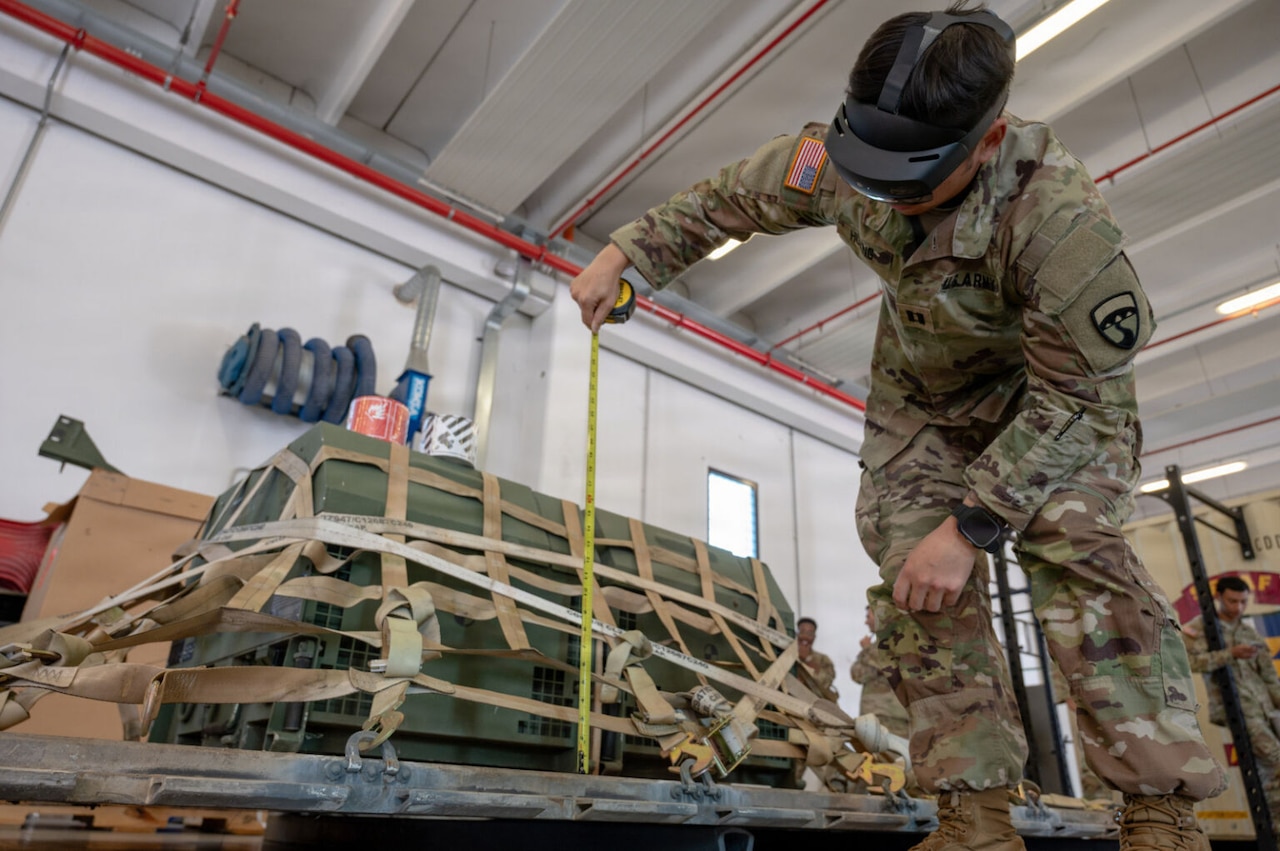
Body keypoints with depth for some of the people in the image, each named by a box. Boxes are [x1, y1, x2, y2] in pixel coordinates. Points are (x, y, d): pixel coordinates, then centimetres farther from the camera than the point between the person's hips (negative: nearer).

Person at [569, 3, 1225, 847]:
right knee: (917, 575, -9)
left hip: (1053, 386, -3)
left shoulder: (1058, 214, -39)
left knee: (1075, 551, -27)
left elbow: (1077, 394, -30)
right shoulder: (836, 160, -25)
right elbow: (726, 200, -6)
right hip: (919, 392, 4)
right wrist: (623, 252, -11)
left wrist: (970, 526, -33)